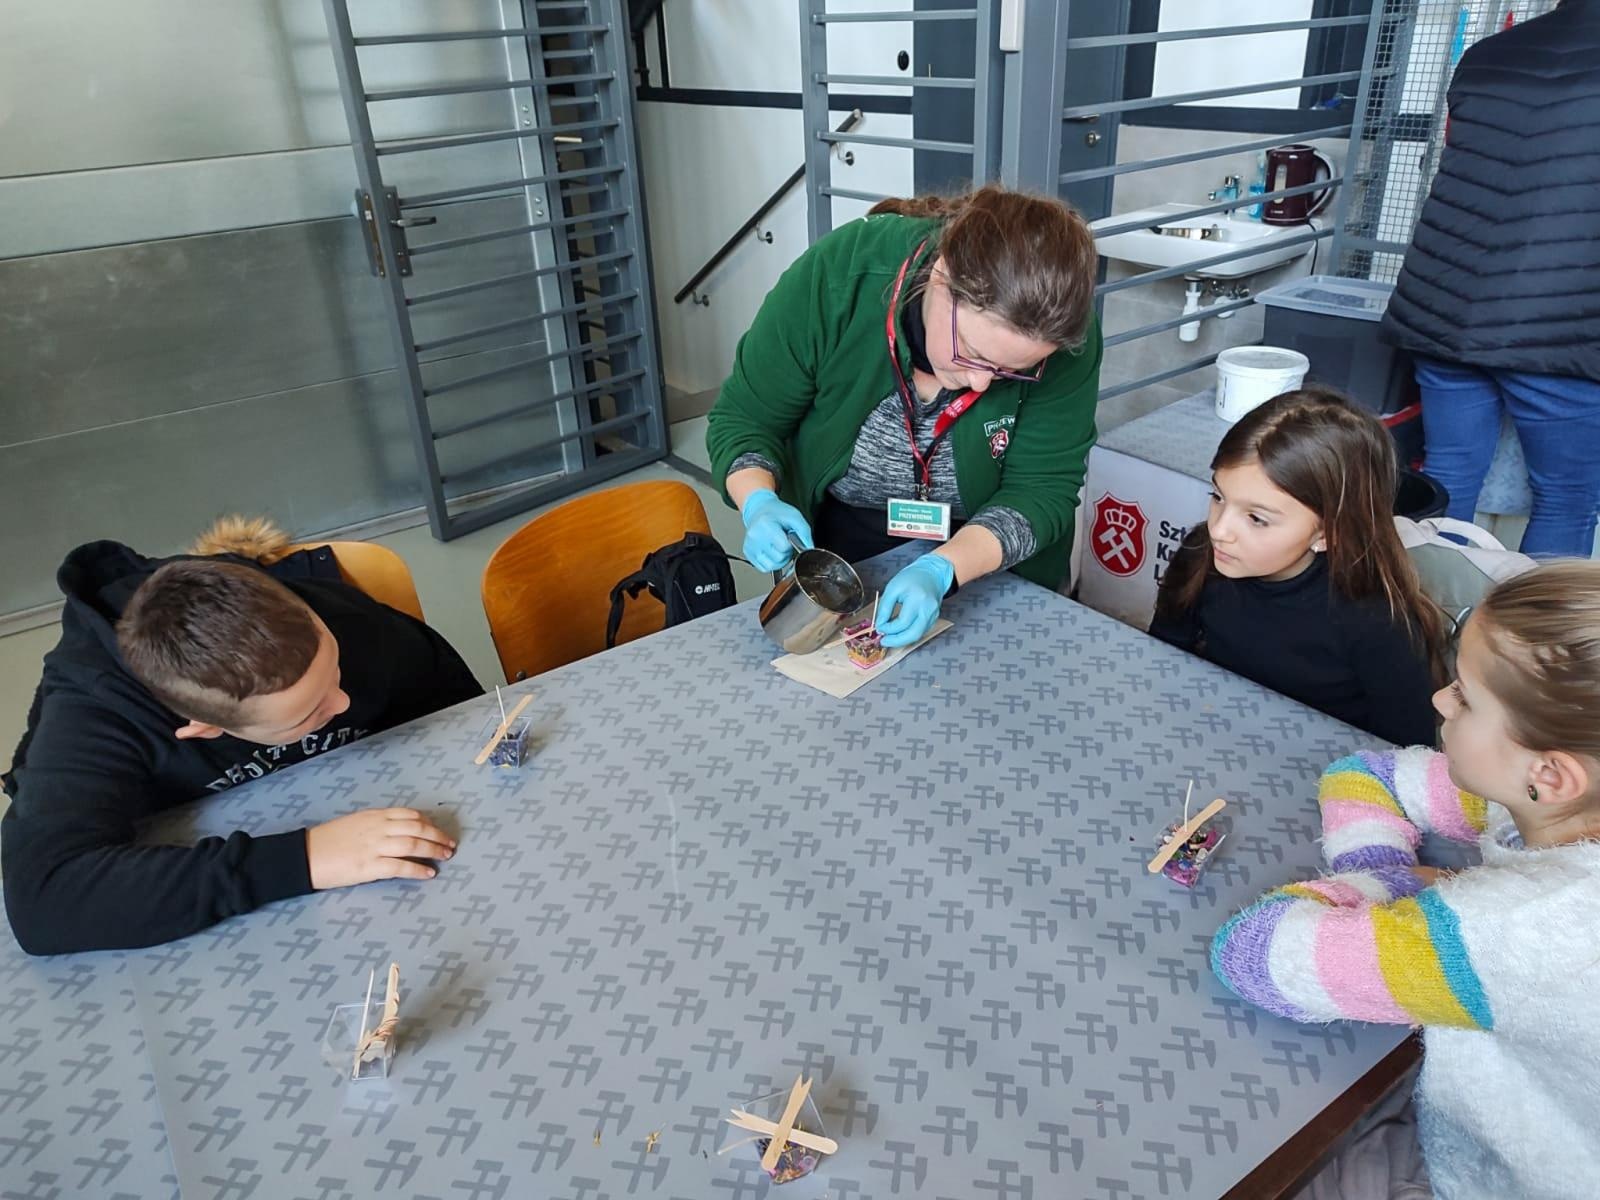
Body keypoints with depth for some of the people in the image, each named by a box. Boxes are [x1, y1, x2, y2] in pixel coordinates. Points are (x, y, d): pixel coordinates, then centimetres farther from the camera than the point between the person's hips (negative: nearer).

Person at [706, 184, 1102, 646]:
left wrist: (941, 570, -38)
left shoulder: (1064, 335, -28)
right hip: (835, 545, 0)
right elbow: (744, 420, -18)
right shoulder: (835, 276, -29)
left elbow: (1043, 489, -23)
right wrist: (759, 503, -37)